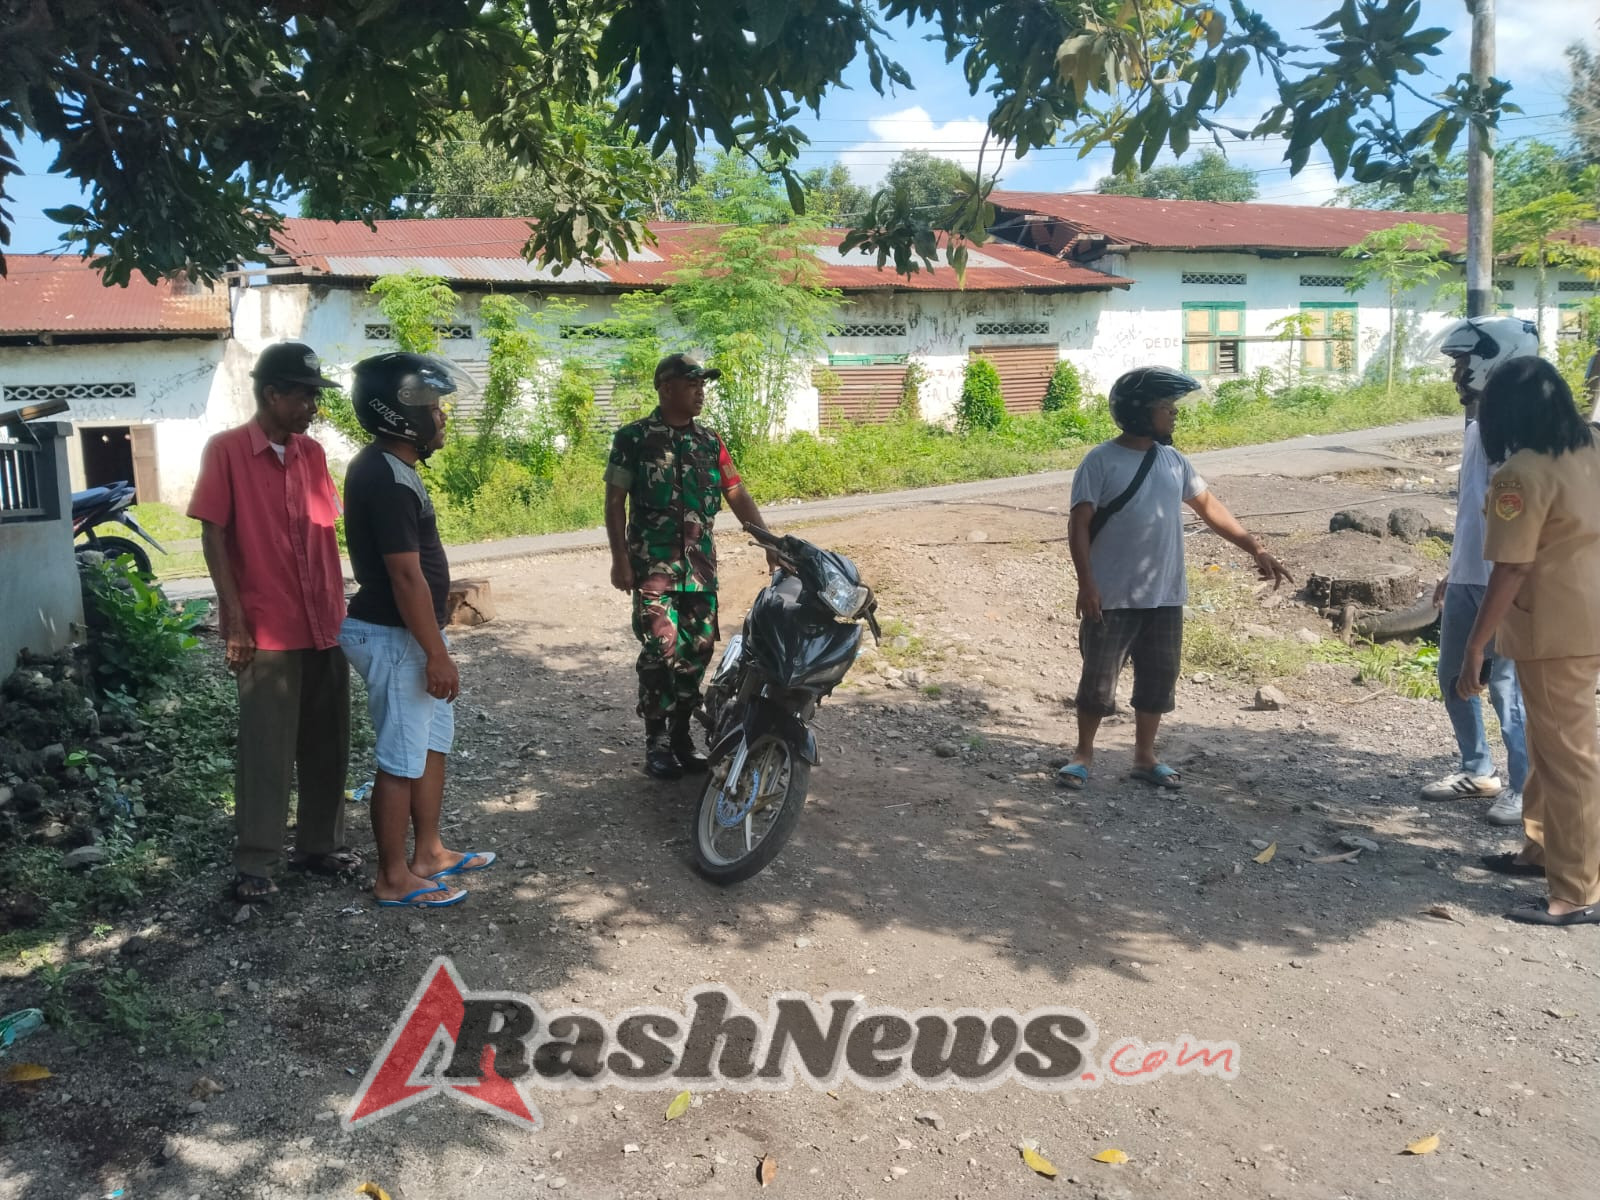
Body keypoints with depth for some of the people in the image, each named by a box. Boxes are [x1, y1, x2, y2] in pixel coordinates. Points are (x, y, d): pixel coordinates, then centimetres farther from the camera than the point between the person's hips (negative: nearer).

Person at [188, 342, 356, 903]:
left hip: (325, 626, 6)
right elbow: (214, 537, -9)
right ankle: (255, 864, 12)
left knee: (326, 746, 12)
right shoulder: (226, 450, -7)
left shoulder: (312, 453, 9)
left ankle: (321, 844, 26)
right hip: (266, 630, -6)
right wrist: (235, 621, -14)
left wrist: (341, 609, 11)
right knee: (266, 752, 1)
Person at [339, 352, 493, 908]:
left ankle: (429, 854, 31)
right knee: (401, 761, 1)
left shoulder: (386, 467, 10)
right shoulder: (387, 478, -23)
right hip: (396, 639, -11)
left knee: (433, 742, 19)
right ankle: (394, 878, 14)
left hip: (408, 633, 11)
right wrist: (437, 654, -21)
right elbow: (406, 576, -24)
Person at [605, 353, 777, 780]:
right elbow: (614, 502, -2)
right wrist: (619, 559, -9)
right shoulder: (634, 439, -2)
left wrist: (770, 543, 1)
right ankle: (656, 741, 3)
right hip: (653, 564, -5)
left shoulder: (709, 442, 11)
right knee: (660, 649, -9)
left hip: (701, 563, 5)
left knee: (698, 649, 6)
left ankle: (681, 733, 20)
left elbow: (738, 496, 10)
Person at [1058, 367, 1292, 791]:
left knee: (1159, 679, 12)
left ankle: (1145, 756, 27)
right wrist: (1086, 584, -20)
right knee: (1098, 680, 4)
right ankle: (1083, 754, 21)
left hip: (1165, 597, 5)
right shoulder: (1100, 462, -10)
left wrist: (1256, 550, 12)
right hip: (1113, 598, -5)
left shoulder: (1174, 461, 7)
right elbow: (1079, 526, -12)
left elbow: (1209, 507, 15)